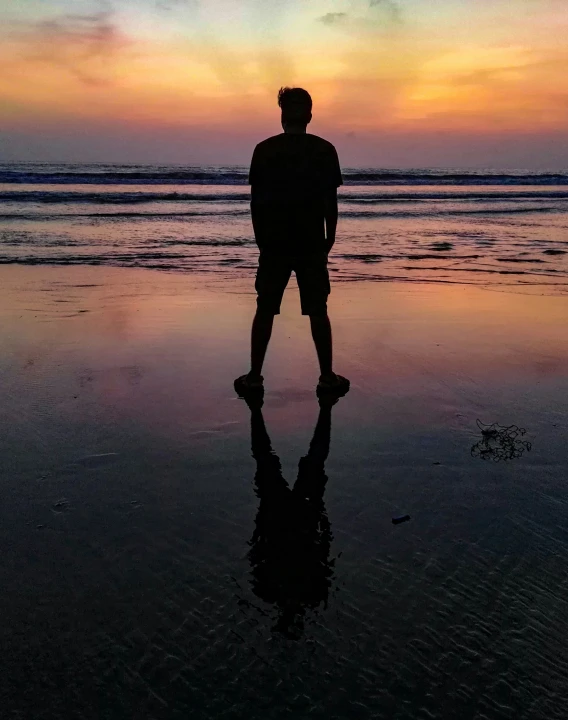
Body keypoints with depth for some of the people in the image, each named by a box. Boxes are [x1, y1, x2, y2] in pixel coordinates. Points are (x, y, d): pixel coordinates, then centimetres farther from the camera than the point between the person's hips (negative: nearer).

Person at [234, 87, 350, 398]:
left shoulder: (264, 150, -1)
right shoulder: (325, 150, -1)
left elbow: (255, 202, 1)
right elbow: (331, 203, 0)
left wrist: (261, 241, 10)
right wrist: (328, 242, 9)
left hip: (273, 244, 0)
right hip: (312, 245, 0)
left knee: (265, 311, 7)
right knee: (317, 312, 7)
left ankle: (254, 377, 10)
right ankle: (327, 377, 11)